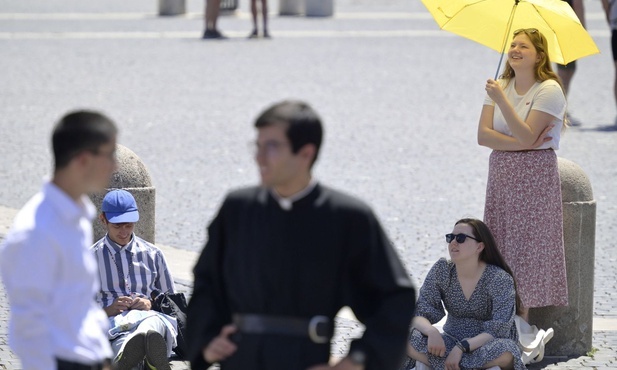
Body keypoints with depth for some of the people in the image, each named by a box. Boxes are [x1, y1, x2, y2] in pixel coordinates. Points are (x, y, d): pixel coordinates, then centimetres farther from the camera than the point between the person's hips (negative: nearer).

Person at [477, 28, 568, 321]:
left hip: (535, 177, -6)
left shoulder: (549, 91, -11)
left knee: (525, 248, -5)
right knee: (499, 250, 3)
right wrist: (520, 144, -14)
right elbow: (483, 135, -1)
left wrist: (501, 100, -24)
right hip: (501, 176, 6)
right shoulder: (501, 86, 8)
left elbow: (526, 137, -20)